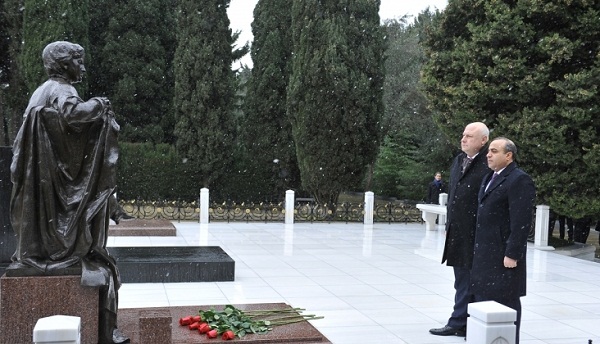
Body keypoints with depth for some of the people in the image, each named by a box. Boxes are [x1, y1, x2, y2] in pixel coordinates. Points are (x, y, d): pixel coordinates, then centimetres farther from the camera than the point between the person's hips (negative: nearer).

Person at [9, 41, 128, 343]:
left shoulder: (42, 92, 18)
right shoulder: (61, 91, -10)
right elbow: (72, 114, -32)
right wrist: (98, 105, -15)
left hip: (44, 180, 10)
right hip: (61, 180, -10)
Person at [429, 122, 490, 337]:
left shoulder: (488, 165, -15)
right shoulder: (458, 160, 13)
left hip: (475, 234, -8)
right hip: (457, 232, 8)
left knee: (468, 281, 2)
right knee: (462, 280, 16)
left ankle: (459, 323, 11)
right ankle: (459, 323, 25)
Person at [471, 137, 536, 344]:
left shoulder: (519, 180, -13)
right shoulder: (490, 178, 16)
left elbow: (522, 222, -19)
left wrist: (512, 254, -21)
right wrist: (479, 248, 15)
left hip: (503, 254, -9)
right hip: (485, 252, 9)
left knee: (504, 301, -1)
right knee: (483, 296, 15)